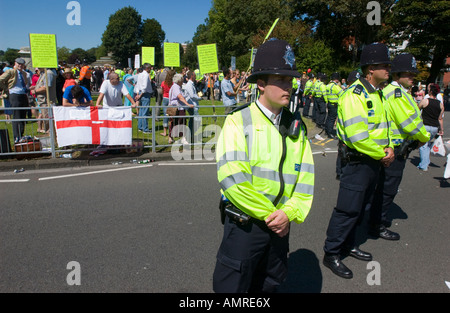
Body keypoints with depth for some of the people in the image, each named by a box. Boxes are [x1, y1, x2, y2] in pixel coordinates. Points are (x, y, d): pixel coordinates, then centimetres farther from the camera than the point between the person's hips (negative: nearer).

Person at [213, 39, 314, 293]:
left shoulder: (296, 126, 6)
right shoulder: (238, 122, -11)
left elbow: (306, 176, 2)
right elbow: (232, 178, -20)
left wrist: (289, 213, -13)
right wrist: (270, 214, -15)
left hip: (280, 225, 6)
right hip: (244, 224, -5)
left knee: (269, 285, 23)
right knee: (233, 285, 8)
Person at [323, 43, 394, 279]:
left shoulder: (377, 93, 13)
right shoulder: (354, 95, -18)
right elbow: (357, 136, -25)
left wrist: (388, 147, 3)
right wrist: (381, 154, -14)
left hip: (374, 161, 10)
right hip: (357, 161, -10)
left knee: (360, 206, 18)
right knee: (348, 209, -4)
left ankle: (348, 244, 35)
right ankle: (331, 254, 10)